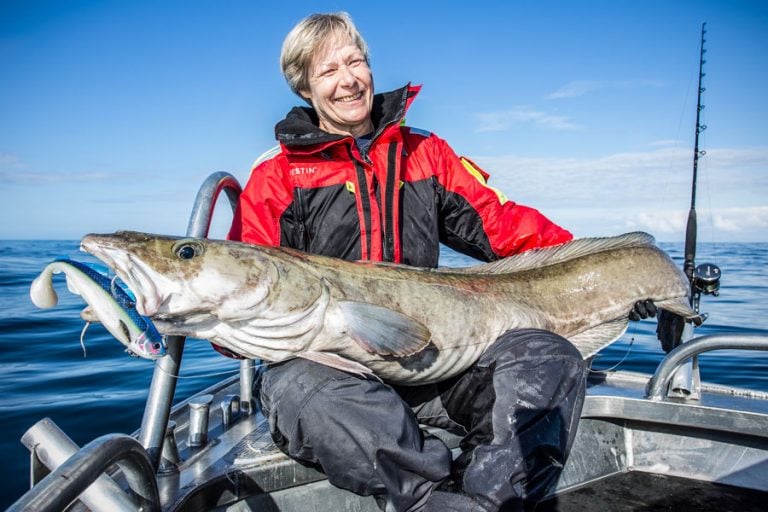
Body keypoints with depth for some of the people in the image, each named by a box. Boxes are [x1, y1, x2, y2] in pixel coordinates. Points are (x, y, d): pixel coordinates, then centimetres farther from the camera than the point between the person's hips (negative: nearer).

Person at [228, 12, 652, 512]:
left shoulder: (427, 153, 14)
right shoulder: (276, 175, 6)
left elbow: (500, 222, 10)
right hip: (323, 360, -2)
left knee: (552, 357, -18)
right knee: (302, 389, -36)